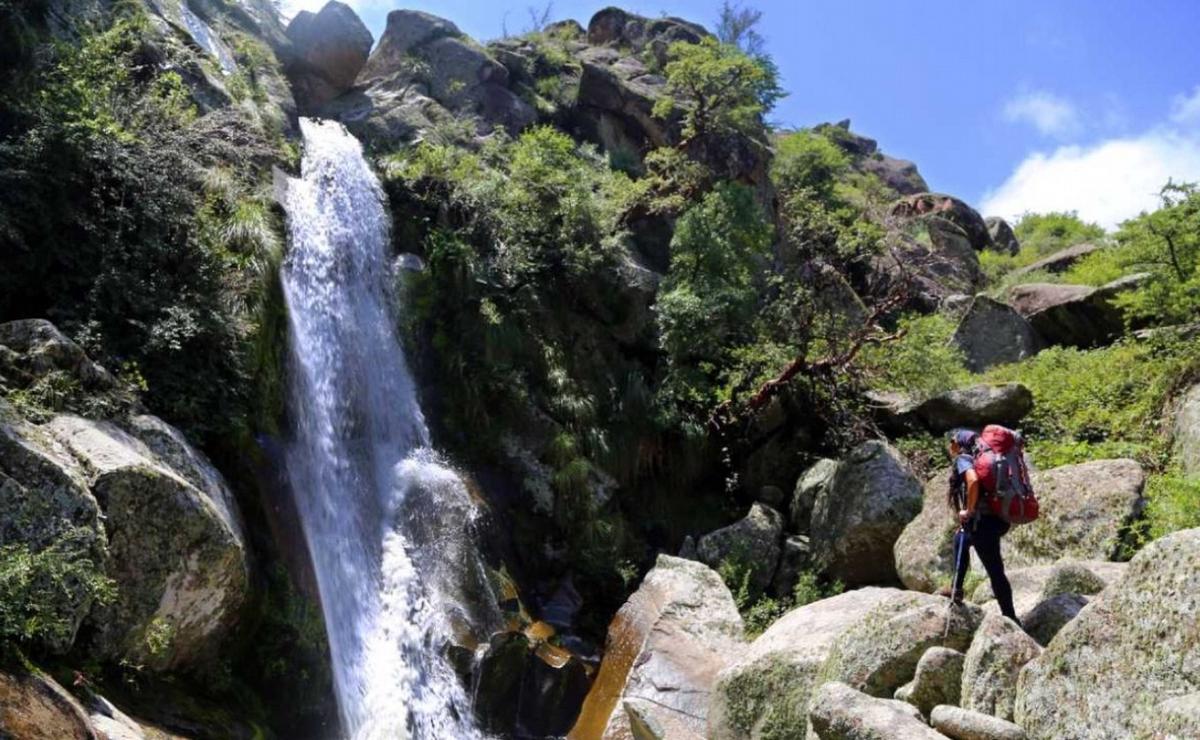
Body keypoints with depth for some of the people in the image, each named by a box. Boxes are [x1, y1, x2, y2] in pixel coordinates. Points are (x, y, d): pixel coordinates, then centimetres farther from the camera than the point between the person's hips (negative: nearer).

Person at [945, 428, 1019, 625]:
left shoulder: (962, 459, -6)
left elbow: (973, 480, -27)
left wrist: (969, 510, -17)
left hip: (982, 522, -10)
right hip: (996, 518, 10)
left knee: (995, 571, -4)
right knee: (960, 539, 31)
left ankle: (1010, 617, 1)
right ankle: (956, 590, 31)